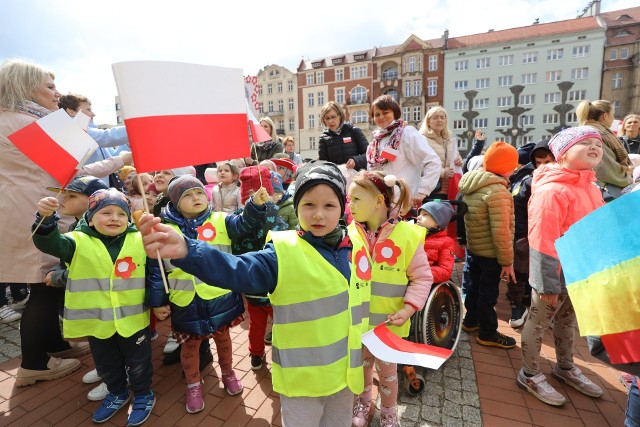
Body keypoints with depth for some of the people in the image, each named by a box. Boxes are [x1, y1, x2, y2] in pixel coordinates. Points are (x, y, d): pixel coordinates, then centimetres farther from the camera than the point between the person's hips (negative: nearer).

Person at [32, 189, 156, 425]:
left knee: (138, 363, 16)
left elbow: (156, 271, 1)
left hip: (133, 319, -1)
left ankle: (143, 395, 40)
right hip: (96, 321, 2)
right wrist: (46, 218, -43)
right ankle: (118, 394, 49)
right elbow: (48, 242, -25)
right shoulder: (78, 242, -7)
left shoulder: (140, 240, -5)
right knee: (106, 365, 23)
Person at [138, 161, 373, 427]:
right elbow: (238, 270, -34)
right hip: (303, 376, -4)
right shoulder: (284, 252, -18)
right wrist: (187, 252, -50)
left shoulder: (356, 245, -4)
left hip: (344, 370, 5)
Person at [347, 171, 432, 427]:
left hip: (388, 321, -2)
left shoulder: (407, 235, -17)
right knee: (361, 364, 24)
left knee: (386, 369, 18)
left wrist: (409, 308, -17)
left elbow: (422, 277, -8)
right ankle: (363, 402, 52)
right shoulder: (350, 234, -9)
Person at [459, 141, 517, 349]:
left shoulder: (471, 184, 3)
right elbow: (501, 231, -26)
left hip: (474, 247, 8)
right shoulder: (497, 191, -25)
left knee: (475, 285, 23)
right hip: (490, 252, -8)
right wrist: (507, 261, -17)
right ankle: (487, 334, 23)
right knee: (488, 292, 6)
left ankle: (470, 321, 40)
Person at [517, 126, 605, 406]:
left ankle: (565, 368, 45)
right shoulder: (552, 190, -22)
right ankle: (530, 375, 26)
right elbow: (542, 241, -24)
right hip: (557, 274, -8)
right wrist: (548, 283, -22)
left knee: (567, 321, 24)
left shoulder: (591, 188, 6)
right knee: (539, 322, 8)